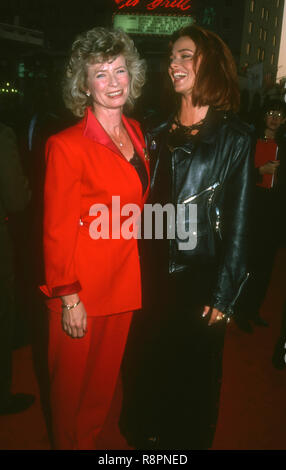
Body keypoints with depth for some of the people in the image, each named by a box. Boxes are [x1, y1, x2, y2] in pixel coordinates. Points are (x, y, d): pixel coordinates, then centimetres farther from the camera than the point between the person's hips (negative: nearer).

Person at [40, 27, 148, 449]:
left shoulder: (135, 133, 6)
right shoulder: (67, 145, -16)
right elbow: (57, 230, -14)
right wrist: (68, 298, -14)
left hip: (124, 281, 6)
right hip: (83, 289, -6)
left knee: (105, 376, 23)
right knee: (73, 382, 16)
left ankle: (92, 441, 49)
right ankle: (69, 444, 44)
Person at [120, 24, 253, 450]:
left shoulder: (235, 137, -7)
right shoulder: (160, 134, 8)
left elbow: (238, 223, -9)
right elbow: (146, 207, 8)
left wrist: (223, 296, -10)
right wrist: (138, 269, 3)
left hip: (201, 278, -4)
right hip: (154, 275, 5)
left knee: (193, 374, 14)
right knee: (144, 366, 19)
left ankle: (188, 441, 43)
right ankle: (144, 436, 47)